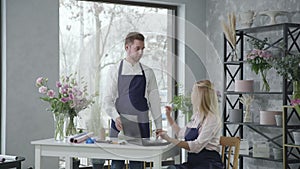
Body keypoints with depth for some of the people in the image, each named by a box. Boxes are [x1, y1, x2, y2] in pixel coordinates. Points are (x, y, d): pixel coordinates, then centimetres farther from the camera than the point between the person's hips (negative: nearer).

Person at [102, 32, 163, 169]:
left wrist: (158, 125, 5)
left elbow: (154, 100, 8)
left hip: (141, 126, 1)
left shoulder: (147, 73, 7)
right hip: (119, 125, -1)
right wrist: (116, 117, -18)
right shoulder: (116, 70, 2)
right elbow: (108, 100, -1)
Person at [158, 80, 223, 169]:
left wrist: (170, 139, -23)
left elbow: (197, 146, -20)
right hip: (193, 161, 7)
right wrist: (168, 116, 34)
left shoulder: (211, 118, -10)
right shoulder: (196, 116, 17)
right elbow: (181, 133, 36)